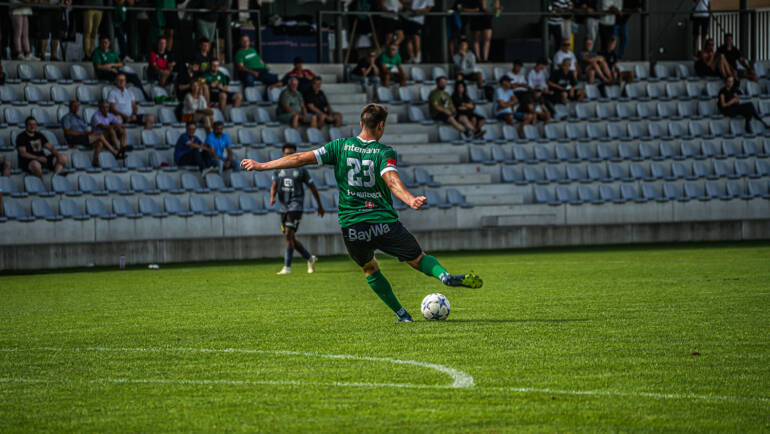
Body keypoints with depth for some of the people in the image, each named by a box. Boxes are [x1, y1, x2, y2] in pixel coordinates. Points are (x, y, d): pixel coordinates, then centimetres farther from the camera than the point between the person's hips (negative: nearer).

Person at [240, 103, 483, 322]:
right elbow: (392, 180, -24)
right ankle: (445, 276, -24)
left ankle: (401, 314, 20)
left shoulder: (341, 146, 2)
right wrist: (410, 200, -39)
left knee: (370, 270, 24)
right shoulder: (385, 153, -4)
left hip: (351, 227, 2)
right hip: (384, 223, -2)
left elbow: (301, 159, 1)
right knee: (419, 259, 7)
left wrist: (261, 166, 7)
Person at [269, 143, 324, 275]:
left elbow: (312, 187, 7)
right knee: (290, 239, 10)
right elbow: (274, 185, -2)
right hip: (284, 207, 5)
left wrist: (320, 206, 11)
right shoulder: (278, 170, 10)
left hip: (296, 206, -5)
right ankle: (310, 258, 30)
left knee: (288, 235, -17)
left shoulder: (301, 170, 0)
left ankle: (287, 267, -17)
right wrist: (272, 197, -25)